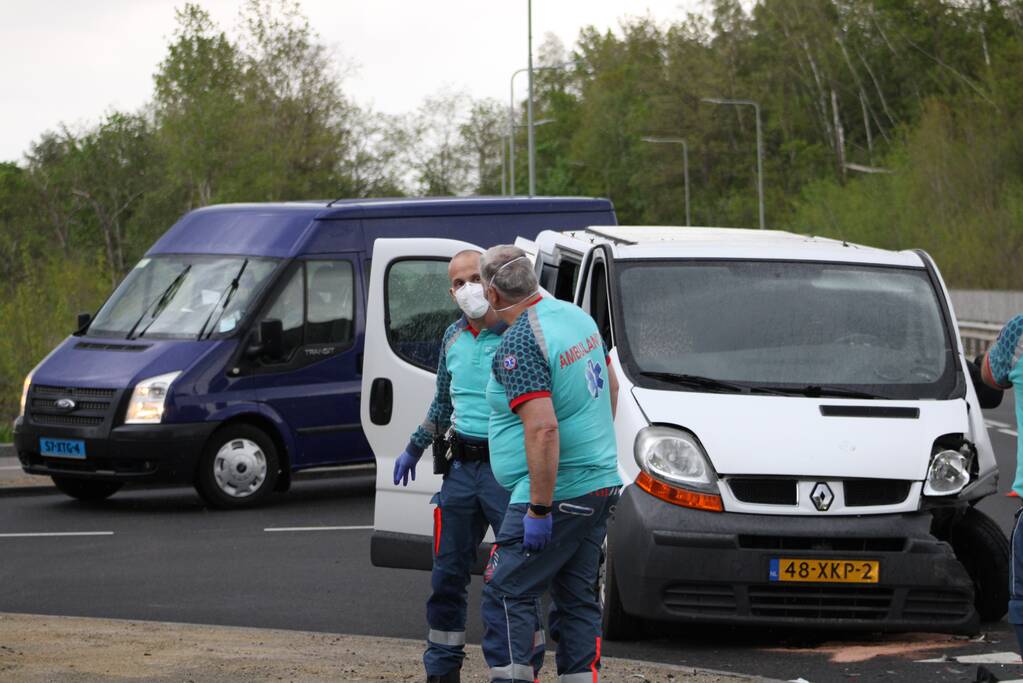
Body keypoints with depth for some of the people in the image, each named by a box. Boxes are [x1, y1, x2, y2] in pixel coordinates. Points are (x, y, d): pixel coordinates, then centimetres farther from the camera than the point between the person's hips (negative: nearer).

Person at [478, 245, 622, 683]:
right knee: (577, 599, 13)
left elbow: (543, 428, -27)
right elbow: (611, 387, 24)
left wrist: (539, 510, -24)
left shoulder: (518, 344, -19)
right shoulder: (578, 317, 10)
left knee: (507, 594, -4)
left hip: (557, 492, -9)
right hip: (601, 485, 9)